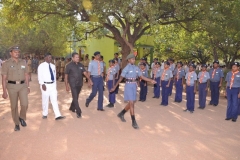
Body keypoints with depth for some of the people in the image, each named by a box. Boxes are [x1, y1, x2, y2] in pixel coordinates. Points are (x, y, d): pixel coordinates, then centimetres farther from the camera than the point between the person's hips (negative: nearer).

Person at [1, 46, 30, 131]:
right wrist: (4, 91, -9)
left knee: (25, 104, -9)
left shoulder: (23, 62, 6)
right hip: (12, 86, -2)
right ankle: (16, 124, 22)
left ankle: (22, 118, 20)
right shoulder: (6, 63, -5)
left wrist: (28, 86, 10)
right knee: (14, 106, 7)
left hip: (22, 85, 2)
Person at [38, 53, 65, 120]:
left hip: (53, 85, 4)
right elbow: (39, 76, -10)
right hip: (45, 85, -4)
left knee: (54, 100, 1)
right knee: (45, 101, 7)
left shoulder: (53, 66, 12)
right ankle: (45, 114, 24)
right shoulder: (41, 66, -4)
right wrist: (42, 84, -21)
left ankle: (57, 115, 0)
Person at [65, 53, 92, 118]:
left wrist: (89, 79, -16)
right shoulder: (69, 65, -7)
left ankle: (72, 108, 37)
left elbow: (85, 72, -2)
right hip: (73, 84, -5)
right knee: (75, 98, -7)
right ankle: (78, 112, -1)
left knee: (76, 97, 16)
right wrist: (66, 85, -6)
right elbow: (66, 76, -4)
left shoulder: (81, 65, 5)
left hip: (79, 84, 5)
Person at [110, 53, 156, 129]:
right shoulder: (126, 68, -10)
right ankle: (133, 122, -1)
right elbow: (121, 78, -8)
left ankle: (121, 114, 36)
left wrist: (151, 80, -2)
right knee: (131, 103, -8)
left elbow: (142, 77, 7)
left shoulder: (136, 68, 7)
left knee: (132, 103, 14)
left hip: (134, 85, 7)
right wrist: (114, 87, -7)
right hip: (129, 86, -7)